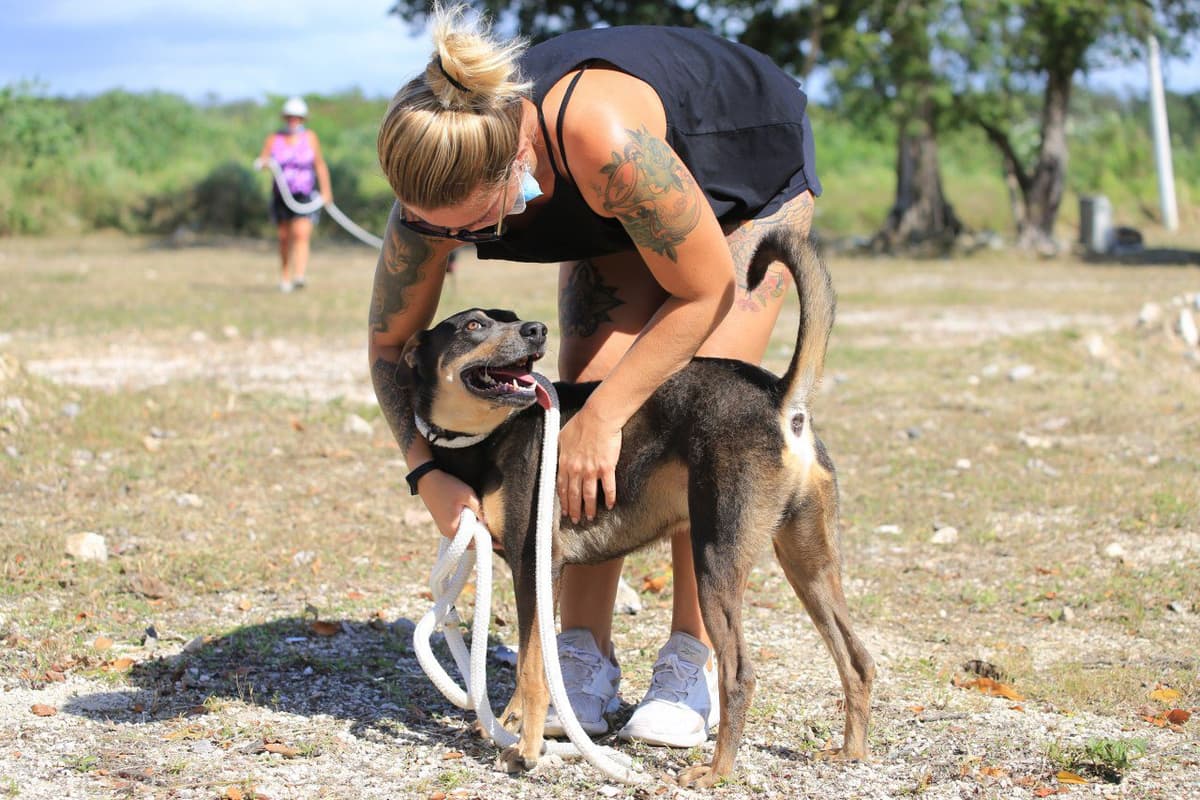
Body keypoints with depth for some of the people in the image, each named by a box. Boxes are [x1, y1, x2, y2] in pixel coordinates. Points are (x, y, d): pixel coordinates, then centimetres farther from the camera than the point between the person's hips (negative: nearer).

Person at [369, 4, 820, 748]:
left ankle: (697, 660, -7)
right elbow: (391, 341, -13)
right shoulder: (441, 180, -29)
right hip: (619, 217, 5)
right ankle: (586, 659, -6)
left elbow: (706, 291, -32)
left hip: (753, 176, -5)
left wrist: (604, 417, -32)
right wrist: (428, 474, -24)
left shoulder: (604, 140, -47)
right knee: (586, 388, -12)